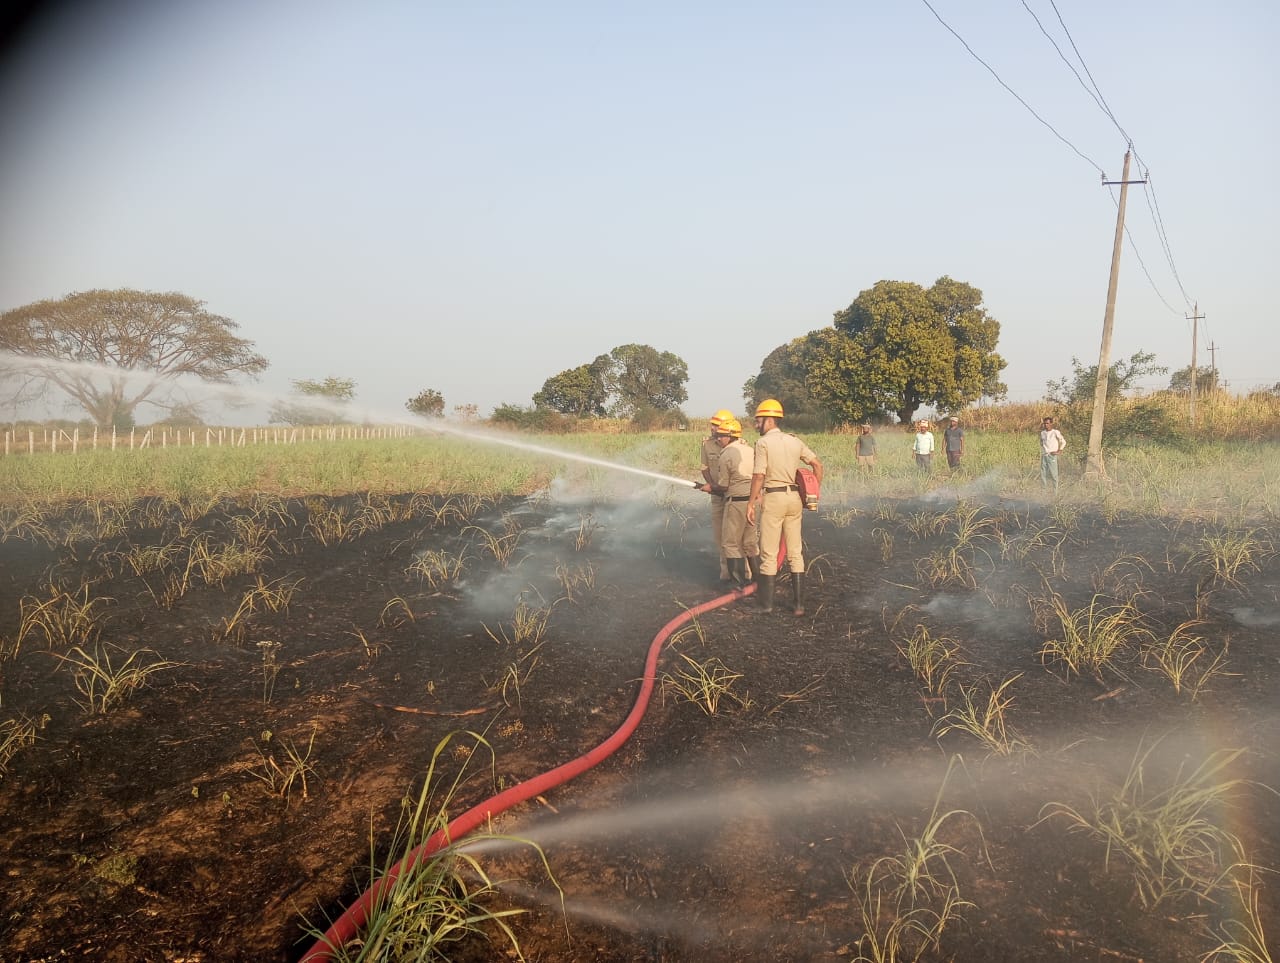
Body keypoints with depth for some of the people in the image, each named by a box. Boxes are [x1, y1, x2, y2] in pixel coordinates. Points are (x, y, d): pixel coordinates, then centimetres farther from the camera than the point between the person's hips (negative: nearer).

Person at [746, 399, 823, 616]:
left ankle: (766, 604, 7)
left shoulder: (764, 443, -8)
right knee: (795, 553, 10)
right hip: (795, 498, 6)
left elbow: (758, 476, -13)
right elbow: (817, 465, 12)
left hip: (773, 498, -6)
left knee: (769, 554, 2)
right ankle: (799, 604, 12)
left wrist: (751, 503, -7)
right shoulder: (795, 441, 10)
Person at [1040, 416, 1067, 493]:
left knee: (1053, 474, -5)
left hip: (1052, 455, -5)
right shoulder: (1042, 433, 11)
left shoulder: (1055, 432, -2)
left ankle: (1055, 492, -1)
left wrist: (1059, 451, -4)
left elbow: (1063, 442, 3)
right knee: (1043, 474, 2)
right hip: (1044, 455, 5)